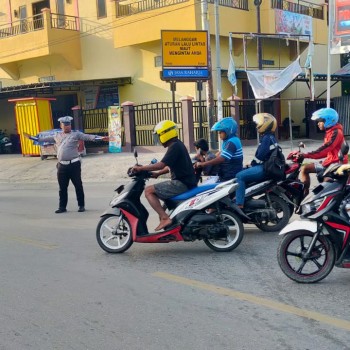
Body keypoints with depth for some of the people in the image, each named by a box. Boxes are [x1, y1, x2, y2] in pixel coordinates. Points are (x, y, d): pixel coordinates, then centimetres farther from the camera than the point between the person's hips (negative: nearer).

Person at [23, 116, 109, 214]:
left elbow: (88, 137, -11)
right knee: (62, 188, 10)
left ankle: (81, 205, 15)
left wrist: (100, 138, -26)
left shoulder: (76, 134, 0)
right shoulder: (57, 135, 14)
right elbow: (46, 138, 25)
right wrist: (32, 137, 30)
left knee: (78, 186, 3)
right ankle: (62, 207, 19)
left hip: (74, 164, -4)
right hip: (62, 165, 4)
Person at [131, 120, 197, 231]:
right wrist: (157, 173, 19)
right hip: (186, 183, 10)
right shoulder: (178, 144, 17)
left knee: (148, 191, -10)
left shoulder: (175, 146, -14)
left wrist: (140, 168, -15)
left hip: (181, 184, -10)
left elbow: (161, 165, -22)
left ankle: (165, 218, -16)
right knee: (159, 191, 27)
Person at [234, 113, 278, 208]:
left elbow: (260, 156, -20)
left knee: (240, 176, -19)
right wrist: (251, 164, 13)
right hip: (265, 166, 11)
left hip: (264, 169, -11)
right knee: (241, 174, 15)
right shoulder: (269, 137, 20)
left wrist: (251, 165, -6)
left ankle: (239, 205, -25)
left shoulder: (267, 138, -14)